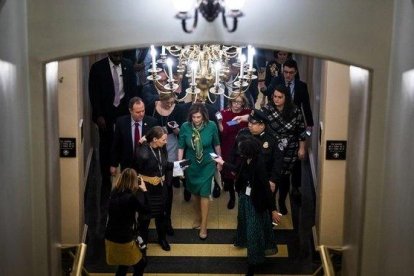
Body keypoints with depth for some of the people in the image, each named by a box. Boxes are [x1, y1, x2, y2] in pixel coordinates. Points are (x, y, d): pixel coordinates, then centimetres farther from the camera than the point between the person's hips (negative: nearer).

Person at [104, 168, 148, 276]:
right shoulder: (131, 197, -21)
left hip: (110, 237, 7)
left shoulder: (114, 193, -1)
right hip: (123, 239, -7)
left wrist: (139, 191, 13)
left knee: (124, 263, 29)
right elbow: (145, 209, -5)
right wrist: (143, 190, 3)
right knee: (141, 264, 15)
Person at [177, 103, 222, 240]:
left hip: (207, 164, -2)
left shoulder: (211, 126, -17)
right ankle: (198, 217, 39)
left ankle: (204, 226, 8)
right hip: (191, 165, 2)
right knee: (195, 193, 17)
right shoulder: (185, 127, -16)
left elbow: (216, 144, -2)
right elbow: (181, 147, -6)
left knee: (204, 194, -2)